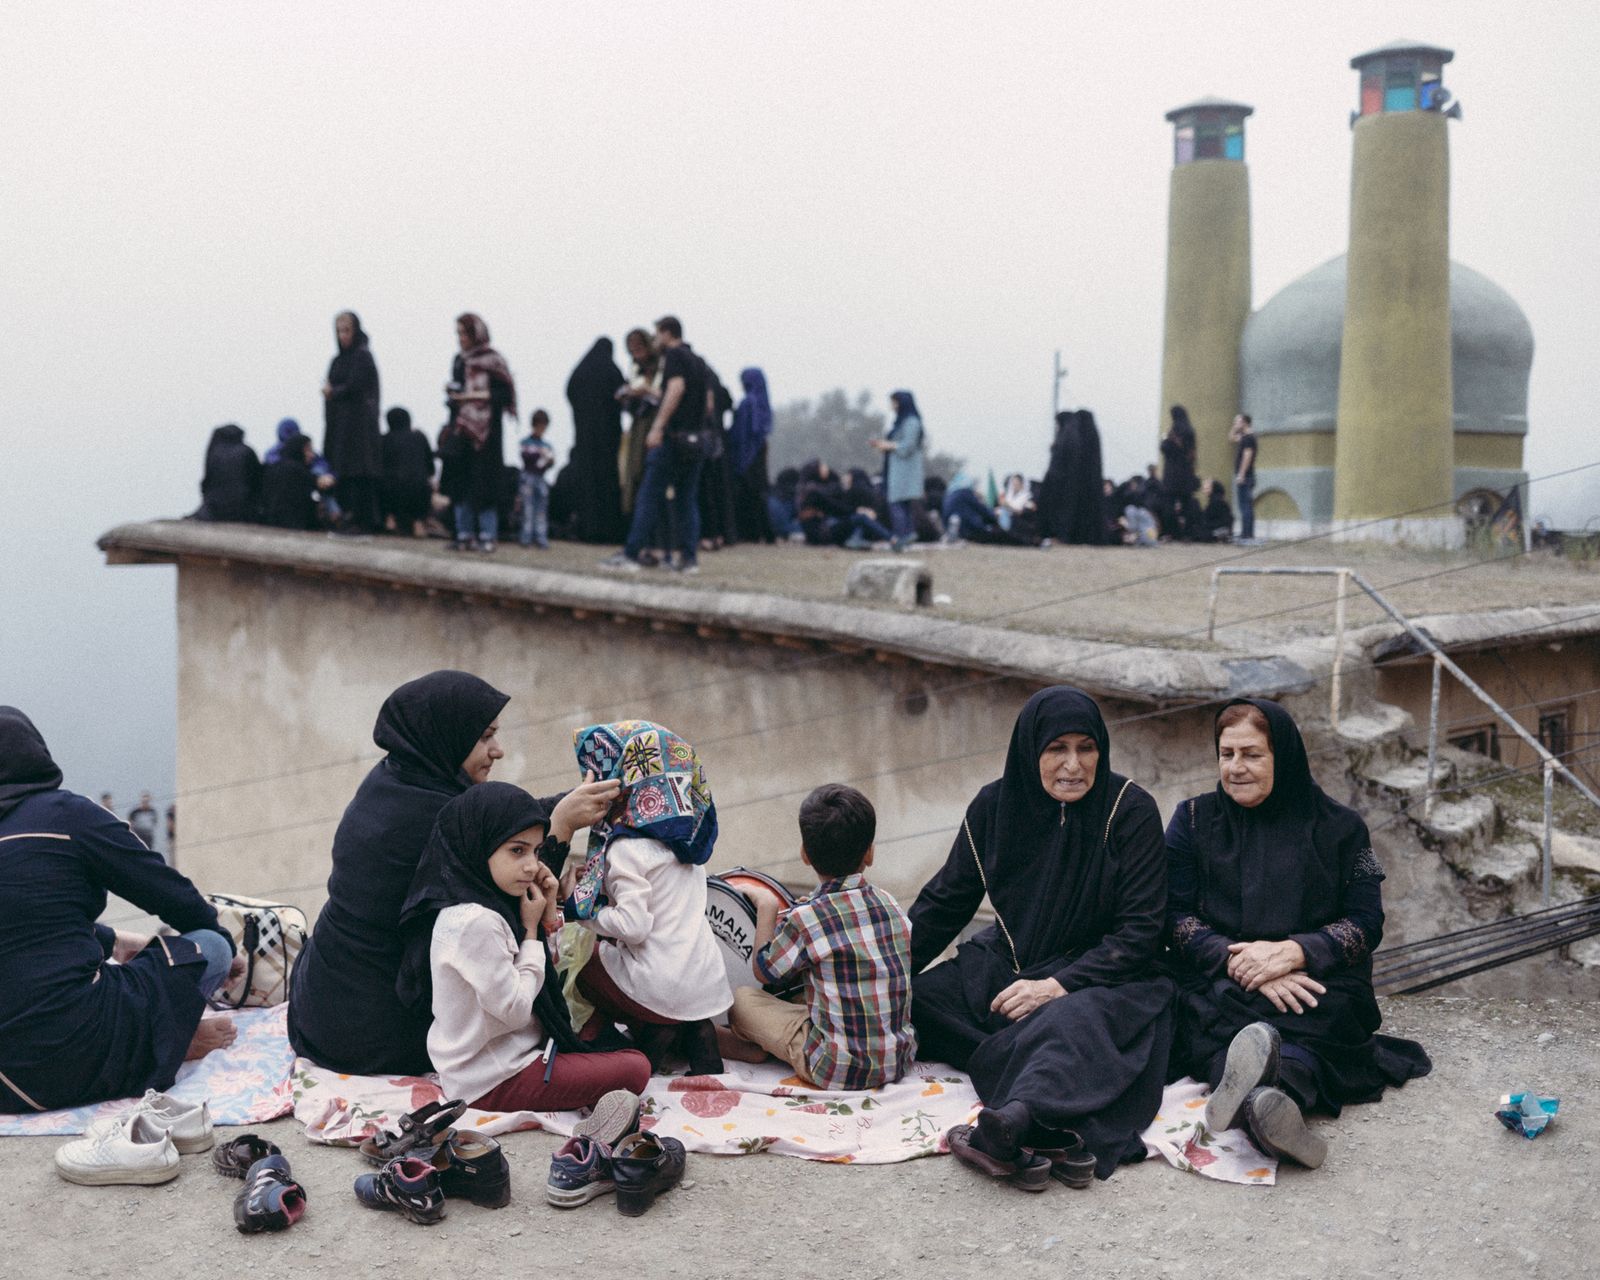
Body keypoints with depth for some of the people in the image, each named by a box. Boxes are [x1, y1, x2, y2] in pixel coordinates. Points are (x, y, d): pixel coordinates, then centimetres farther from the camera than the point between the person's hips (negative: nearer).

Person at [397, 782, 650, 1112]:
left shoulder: (488, 901, 3)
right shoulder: (475, 922, -26)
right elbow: (515, 1010, -22)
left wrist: (548, 916, -3)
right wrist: (531, 929, -13)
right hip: (492, 1082, -10)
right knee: (635, 1070, -9)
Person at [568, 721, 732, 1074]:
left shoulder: (626, 849, -17)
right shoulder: (686, 833, 8)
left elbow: (633, 925, -23)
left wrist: (581, 908, -7)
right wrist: (594, 884, 14)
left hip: (662, 989, -6)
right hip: (708, 981, 6)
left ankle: (654, 1031, 4)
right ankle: (696, 1030, 10)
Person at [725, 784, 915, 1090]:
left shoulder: (805, 918, -18)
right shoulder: (890, 905, -1)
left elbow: (764, 970, -1)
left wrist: (766, 910, 11)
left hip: (838, 1069, -6)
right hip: (898, 1059, 6)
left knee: (741, 999, 7)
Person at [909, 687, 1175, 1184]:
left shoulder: (1130, 809, -12)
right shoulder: (995, 805, -2)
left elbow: (1141, 930, -12)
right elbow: (945, 901, 8)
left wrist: (1058, 985, -21)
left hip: (1104, 975, -5)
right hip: (1008, 965, 5)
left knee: (1074, 1019, -40)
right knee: (909, 1000, -18)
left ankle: (1012, 1121, -66)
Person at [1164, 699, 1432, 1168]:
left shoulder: (1339, 827, 9)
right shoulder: (1194, 820, 10)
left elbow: (1367, 923, 2)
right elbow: (1175, 917, 2)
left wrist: (1293, 953, -16)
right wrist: (1238, 959, -16)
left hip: (1313, 981, 0)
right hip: (1217, 983, 0)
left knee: (1329, 1014, -35)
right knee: (1206, 1012, -35)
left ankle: (1271, 1095, -64)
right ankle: (1259, 1095, -63)